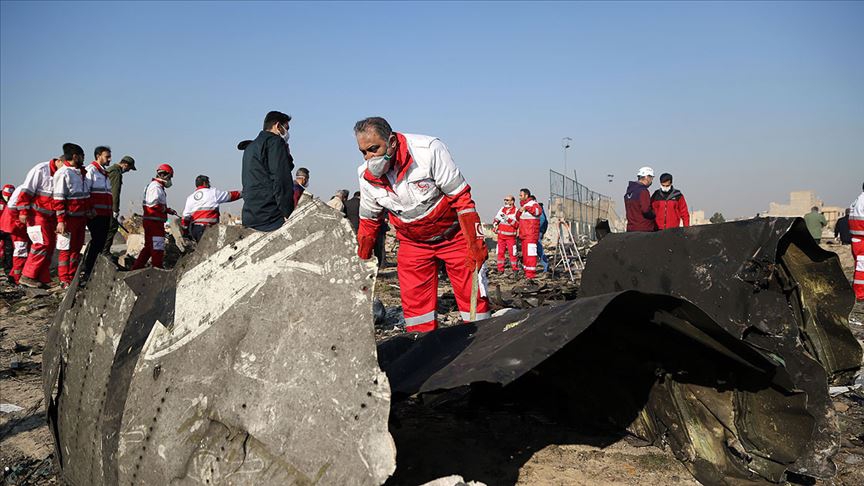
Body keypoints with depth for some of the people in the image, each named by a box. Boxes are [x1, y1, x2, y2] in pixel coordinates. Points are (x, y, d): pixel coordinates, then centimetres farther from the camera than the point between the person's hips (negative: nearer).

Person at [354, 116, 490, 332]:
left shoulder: (429, 150, -25)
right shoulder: (366, 175, -11)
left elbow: (461, 197, -19)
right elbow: (369, 221, 6)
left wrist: (475, 244, -20)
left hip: (454, 235, -3)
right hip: (412, 243, 4)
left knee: (472, 294, -2)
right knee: (414, 301, 0)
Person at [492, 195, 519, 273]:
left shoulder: (516, 211, -5)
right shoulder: (502, 209, 11)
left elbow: (517, 224, -13)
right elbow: (496, 218, 18)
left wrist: (508, 219, -22)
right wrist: (494, 226, 0)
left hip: (510, 236, -5)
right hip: (501, 235, 5)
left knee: (512, 252, -3)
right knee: (500, 252, 6)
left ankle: (515, 269, 7)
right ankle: (500, 269, 12)